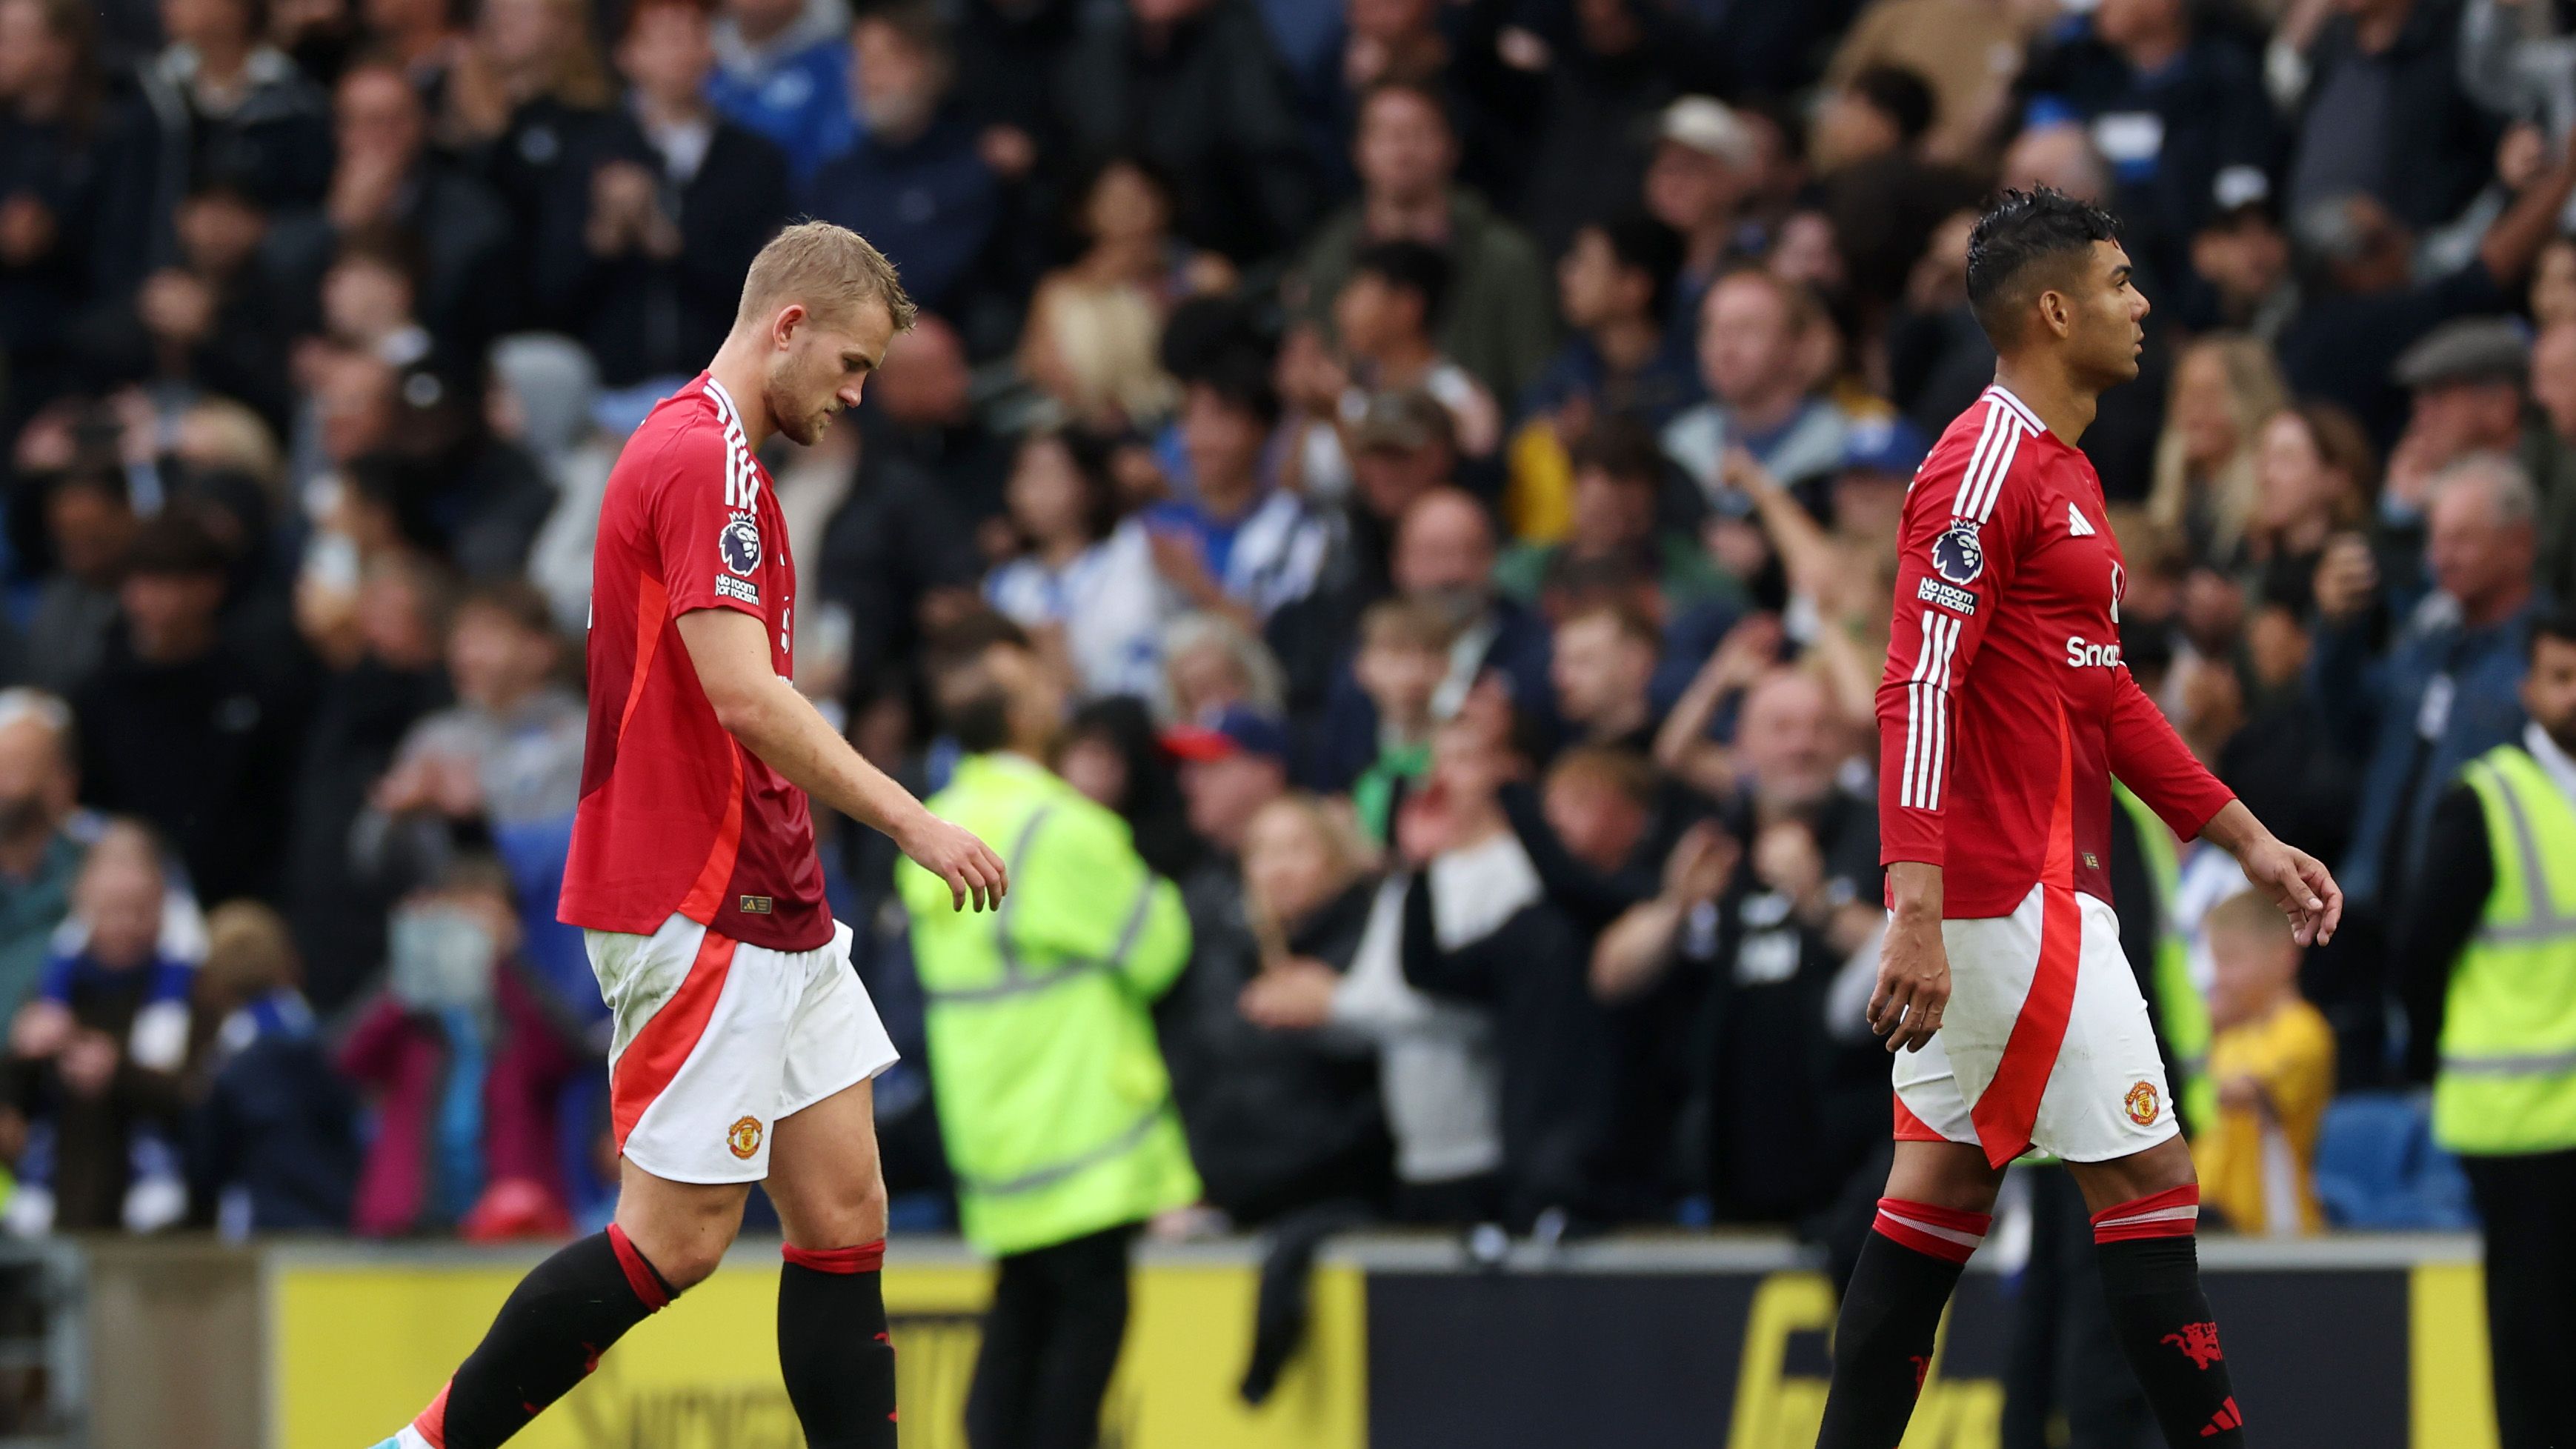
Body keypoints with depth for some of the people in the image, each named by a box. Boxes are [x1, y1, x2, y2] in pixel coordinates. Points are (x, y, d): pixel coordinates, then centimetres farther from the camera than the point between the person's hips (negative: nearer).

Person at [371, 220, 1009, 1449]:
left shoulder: (712, 457, 18)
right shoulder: (700, 460, -15)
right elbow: (744, 696, -23)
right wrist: (909, 821, -20)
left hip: (771, 910, 10)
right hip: (696, 916, -10)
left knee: (844, 1212, 5)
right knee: (679, 1237, -6)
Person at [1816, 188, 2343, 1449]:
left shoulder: (2063, 470, 18)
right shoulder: (1985, 465, -14)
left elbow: (2104, 697, 24)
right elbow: (1918, 690, -22)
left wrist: (2248, 841, 22)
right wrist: (1918, 911, -29)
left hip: (2037, 892, 10)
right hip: (2014, 898, -10)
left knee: (1945, 1185, 8)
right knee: (2147, 1183, -7)